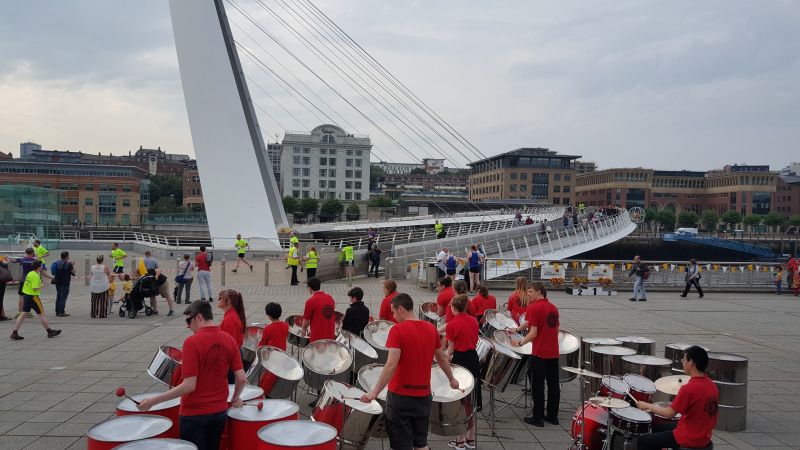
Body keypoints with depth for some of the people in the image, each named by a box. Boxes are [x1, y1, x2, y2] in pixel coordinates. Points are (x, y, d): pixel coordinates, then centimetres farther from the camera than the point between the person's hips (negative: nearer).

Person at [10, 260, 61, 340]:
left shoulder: (29, 273, 9)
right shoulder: (36, 276, -19)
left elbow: (26, 285, 16)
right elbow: (35, 289, -25)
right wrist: (41, 286, -8)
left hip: (26, 295, 9)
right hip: (33, 297, -9)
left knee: (23, 314, 9)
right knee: (41, 314, 2)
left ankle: (14, 333, 6)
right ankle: (50, 332, 11)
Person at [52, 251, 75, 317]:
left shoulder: (57, 263, 4)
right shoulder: (68, 264, -16)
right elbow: (73, 272, -9)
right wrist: (73, 265, 6)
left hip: (58, 283, 7)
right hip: (65, 284, -7)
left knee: (58, 297, 15)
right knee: (63, 298, -2)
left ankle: (57, 312, 19)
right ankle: (61, 312, -2)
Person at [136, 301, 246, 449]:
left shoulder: (192, 342, -19)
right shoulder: (229, 340, -3)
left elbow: (189, 386, -22)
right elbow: (242, 379, -4)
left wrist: (153, 401, -16)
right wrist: (235, 398, 15)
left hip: (194, 414, -5)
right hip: (219, 411, 5)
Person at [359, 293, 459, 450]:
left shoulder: (397, 330, -14)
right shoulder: (431, 328, 3)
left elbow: (392, 365, -22)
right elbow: (442, 358, 15)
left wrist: (374, 392, -20)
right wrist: (451, 379, 30)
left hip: (401, 395, -5)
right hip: (423, 395, 5)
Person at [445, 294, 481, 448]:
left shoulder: (452, 325, -14)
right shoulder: (474, 321, 3)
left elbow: (451, 349, -11)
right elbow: (475, 341, 9)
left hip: (460, 360, -5)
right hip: (473, 359, 6)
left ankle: (460, 441, 12)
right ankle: (471, 439, 23)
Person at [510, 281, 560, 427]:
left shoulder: (534, 307, -13)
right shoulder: (553, 307, 9)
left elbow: (533, 333, -18)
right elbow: (556, 330, 15)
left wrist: (520, 343, -7)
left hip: (539, 354, -7)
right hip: (553, 353, 7)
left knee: (537, 386, 2)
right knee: (553, 385, 11)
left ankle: (537, 418, 8)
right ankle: (553, 416, 19)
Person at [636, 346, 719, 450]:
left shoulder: (689, 388, -25)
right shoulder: (712, 386, 1)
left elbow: (670, 413, -21)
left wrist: (648, 406, -8)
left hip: (689, 439, -9)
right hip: (703, 437, 9)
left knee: (644, 440, 0)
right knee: (658, 427, 26)